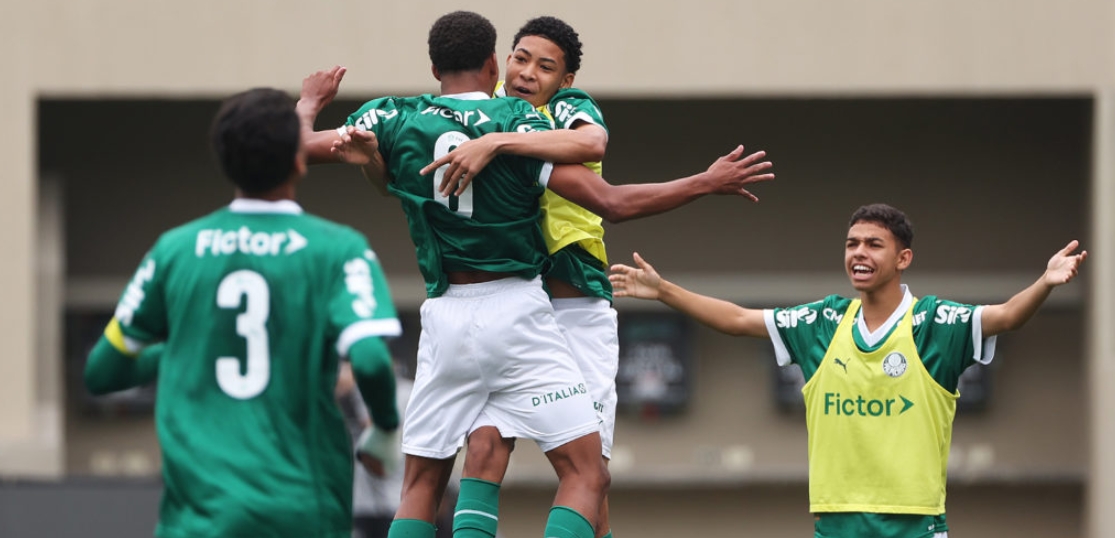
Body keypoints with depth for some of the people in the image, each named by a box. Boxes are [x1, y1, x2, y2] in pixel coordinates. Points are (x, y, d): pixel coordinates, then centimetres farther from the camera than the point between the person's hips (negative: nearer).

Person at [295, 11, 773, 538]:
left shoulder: (396, 119, 2)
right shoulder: (516, 120, -5)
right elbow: (610, 202, -10)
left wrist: (309, 103, 32)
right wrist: (708, 182, -1)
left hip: (444, 315, 3)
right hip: (515, 310, -3)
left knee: (420, 486, 13)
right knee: (586, 476, -2)